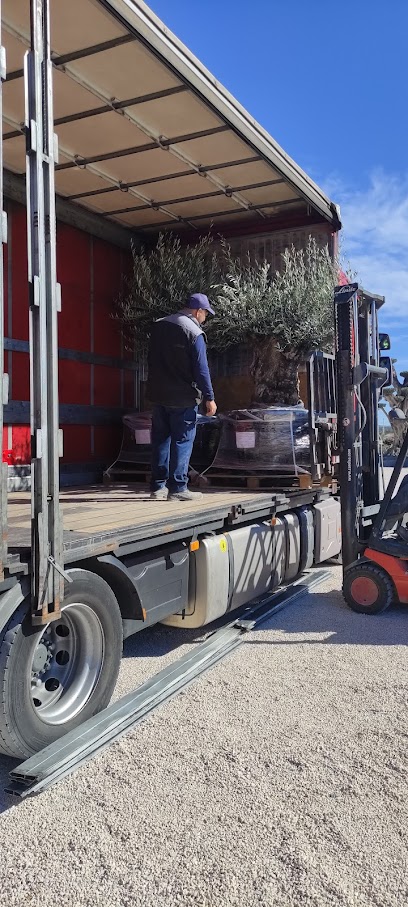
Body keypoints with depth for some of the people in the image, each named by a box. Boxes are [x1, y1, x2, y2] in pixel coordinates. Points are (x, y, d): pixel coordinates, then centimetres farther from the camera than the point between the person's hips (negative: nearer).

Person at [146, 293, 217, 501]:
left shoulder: (159, 326, 10)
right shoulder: (194, 332, -13)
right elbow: (201, 369, -15)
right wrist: (209, 398, -10)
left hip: (158, 394, 7)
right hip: (183, 398, -7)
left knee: (160, 439, 12)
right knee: (182, 440, 0)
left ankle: (158, 486, 17)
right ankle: (177, 488, 2)